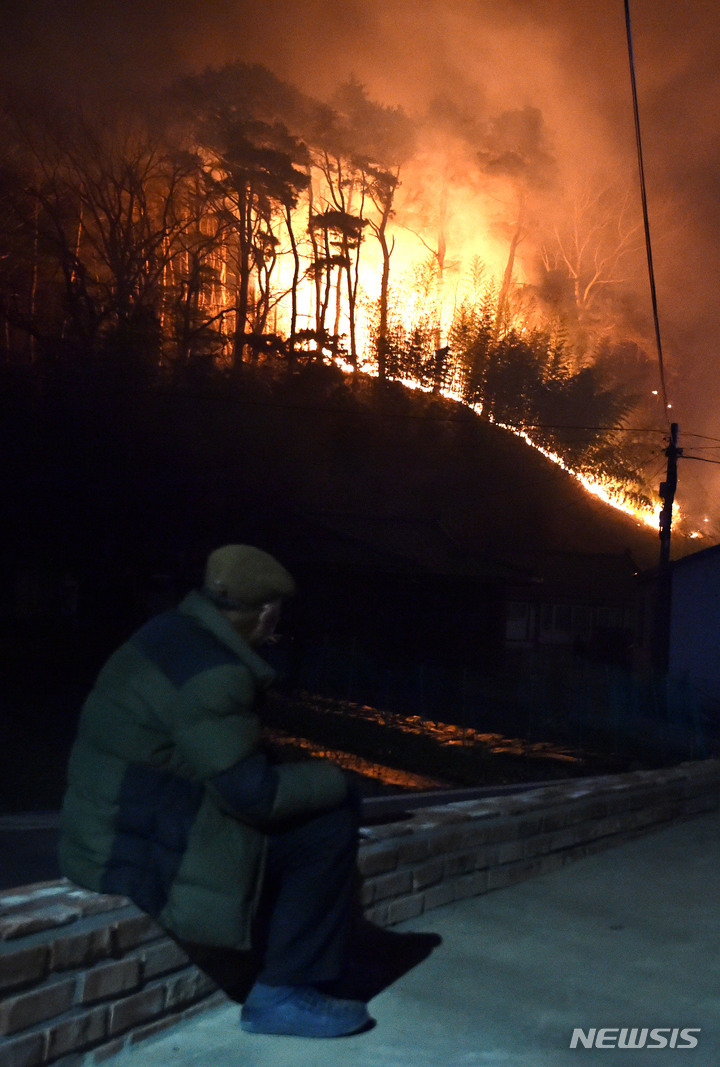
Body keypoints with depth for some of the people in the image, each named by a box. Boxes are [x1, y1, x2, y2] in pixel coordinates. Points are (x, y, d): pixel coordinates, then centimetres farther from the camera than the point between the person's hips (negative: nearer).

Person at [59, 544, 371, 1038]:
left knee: (315, 808, 17)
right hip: (146, 849, -10)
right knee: (328, 825, -10)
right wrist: (329, 778, -5)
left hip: (126, 823, 10)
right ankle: (286, 995, 0)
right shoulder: (212, 672, -24)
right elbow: (254, 793, -22)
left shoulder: (176, 634, 7)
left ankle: (284, 967, 23)